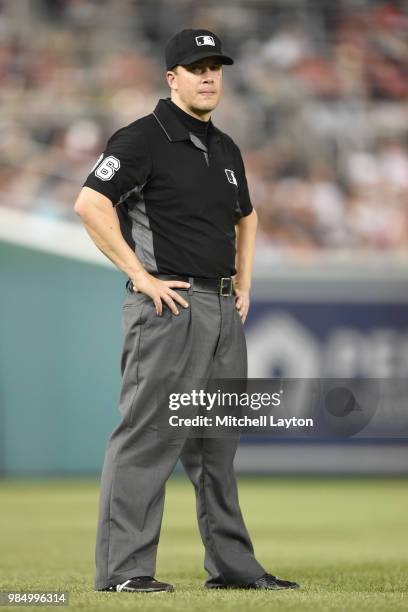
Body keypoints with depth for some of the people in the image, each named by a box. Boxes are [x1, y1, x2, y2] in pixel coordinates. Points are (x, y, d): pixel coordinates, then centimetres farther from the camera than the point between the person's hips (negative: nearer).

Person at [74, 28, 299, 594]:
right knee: (148, 436, -9)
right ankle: (122, 568, -8)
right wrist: (140, 275, -18)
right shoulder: (143, 139, -8)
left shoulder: (226, 149, 17)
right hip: (168, 308, -8)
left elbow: (246, 217, 34)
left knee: (218, 443, 13)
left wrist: (244, 284, 20)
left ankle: (232, 565, 20)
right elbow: (90, 203, -19)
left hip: (224, 312, 8)